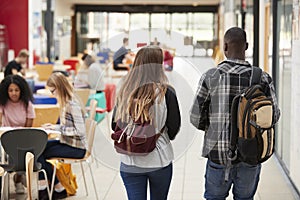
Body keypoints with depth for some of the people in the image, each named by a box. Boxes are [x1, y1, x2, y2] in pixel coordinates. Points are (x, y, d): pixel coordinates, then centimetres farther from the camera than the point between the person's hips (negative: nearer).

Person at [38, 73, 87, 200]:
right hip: (67, 142, 9)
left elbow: (80, 131, -24)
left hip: (76, 148, -9)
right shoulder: (66, 102, 8)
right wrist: (54, 127, 1)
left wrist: (58, 128, -18)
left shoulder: (73, 104, -21)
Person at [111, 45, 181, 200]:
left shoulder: (125, 92, -3)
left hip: (129, 163, 2)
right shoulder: (166, 92, -11)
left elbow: (115, 125, 3)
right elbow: (174, 127, -6)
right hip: (159, 160, -1)